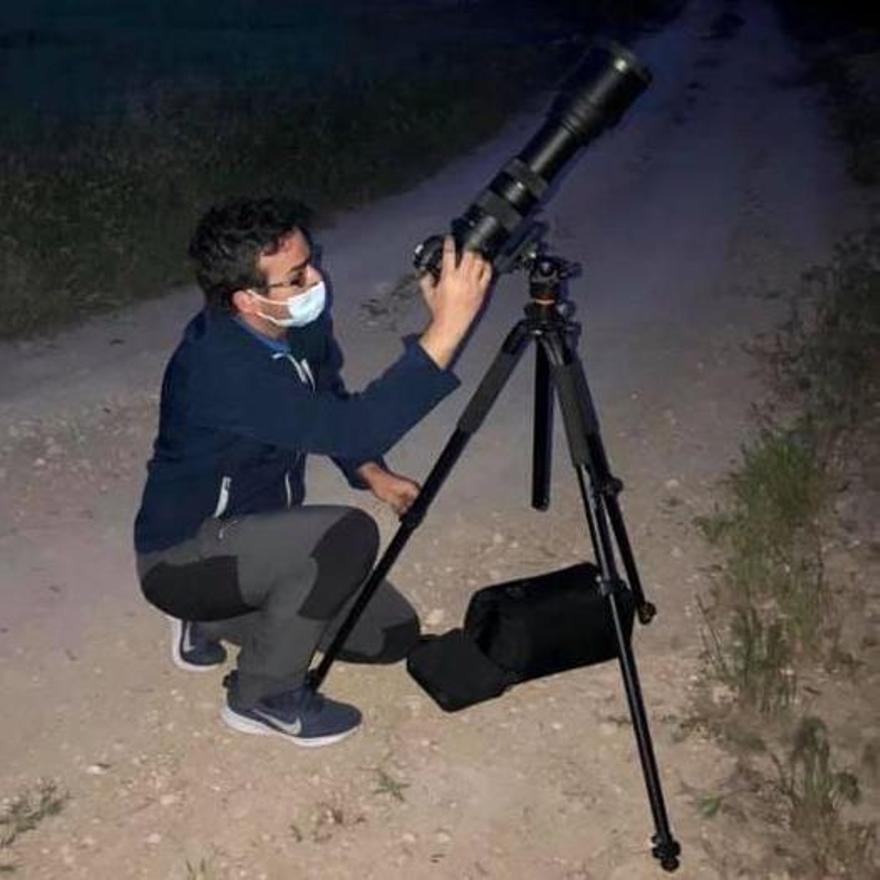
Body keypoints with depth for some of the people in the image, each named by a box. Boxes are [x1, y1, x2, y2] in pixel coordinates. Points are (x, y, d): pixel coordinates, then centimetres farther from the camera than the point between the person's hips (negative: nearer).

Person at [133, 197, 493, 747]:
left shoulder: (303, 321, -9)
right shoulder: (219, 366, -34)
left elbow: (332, 409, 11)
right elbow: (349, 428, -44)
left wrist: (373, 473, -5)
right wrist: (445, 330, -48)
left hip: (255, 534, 8)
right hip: (184, 557, -8)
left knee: (394, 634, 4)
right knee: (347, 534, -32)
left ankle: (212, 622, 16)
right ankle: (263, 695, -8)